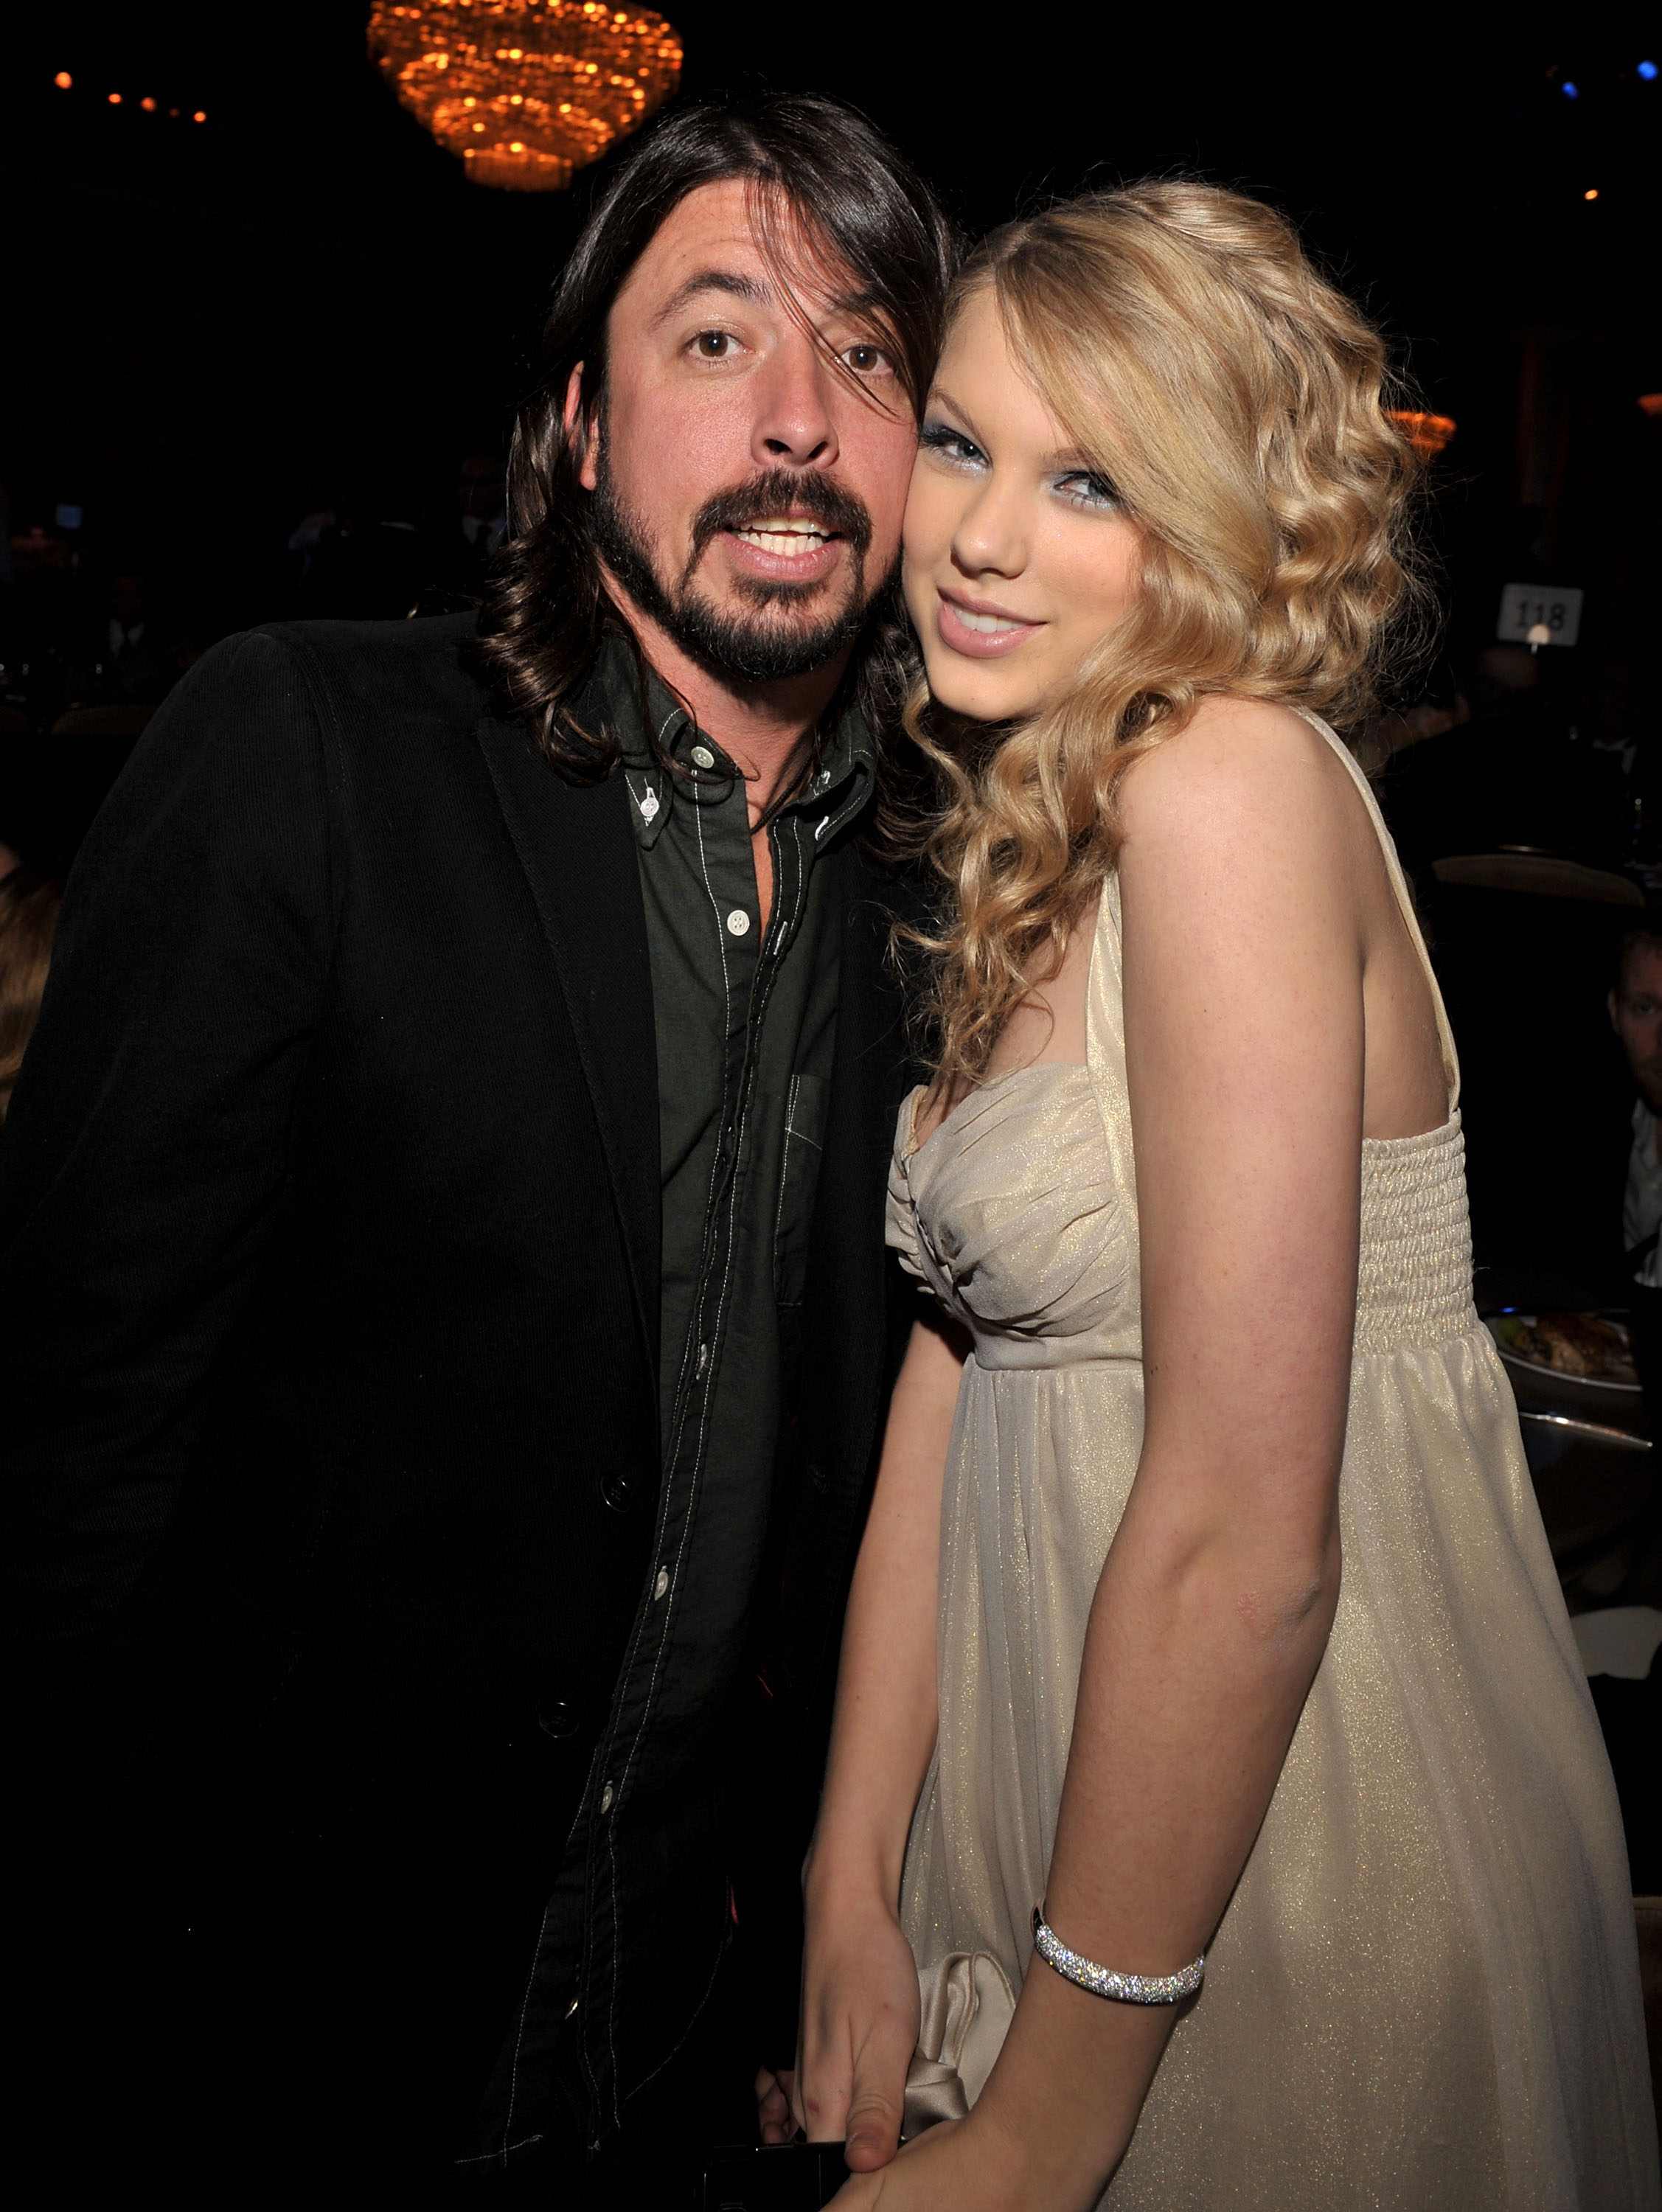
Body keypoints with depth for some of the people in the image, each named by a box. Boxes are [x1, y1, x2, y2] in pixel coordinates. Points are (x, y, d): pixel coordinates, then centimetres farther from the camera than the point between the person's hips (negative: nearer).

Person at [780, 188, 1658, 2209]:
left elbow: (1247, 1540, -25)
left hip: (1299, 1869, -7)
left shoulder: (1230, 776, -21)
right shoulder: (1026, 832, 5)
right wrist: (852, 1903, -2)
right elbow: (955, 1359, 0)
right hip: (1070, 1807, 8)